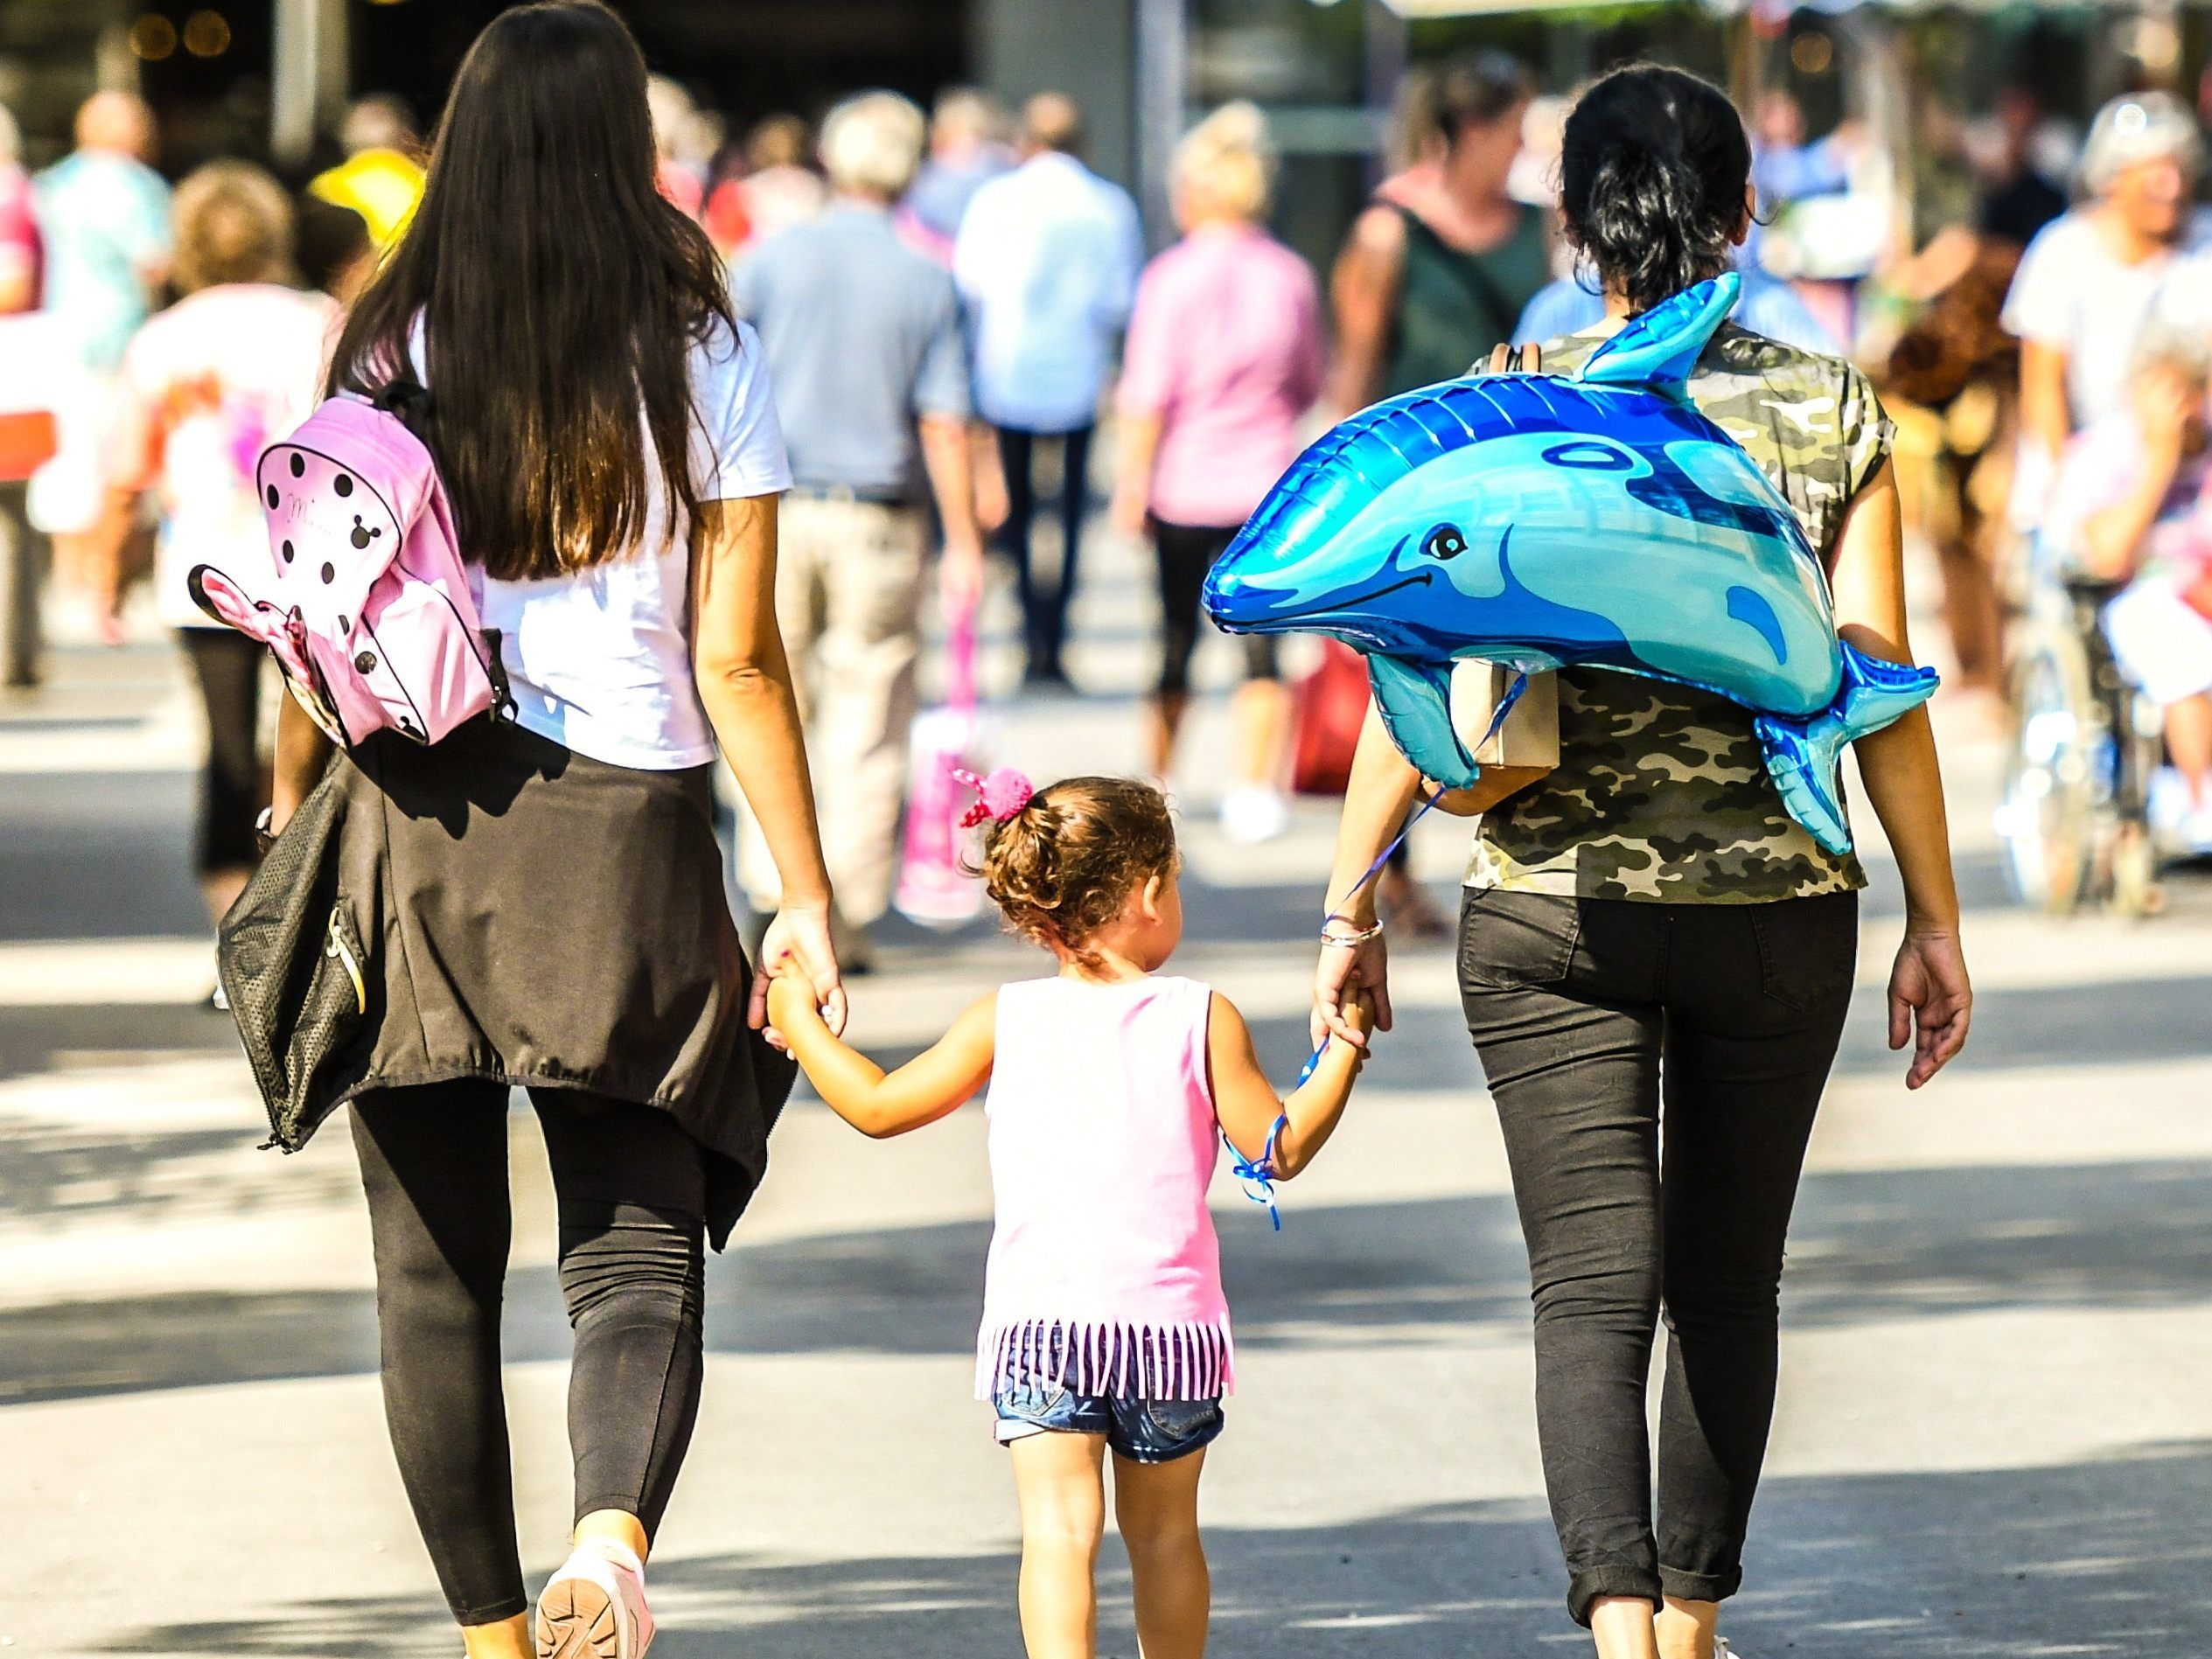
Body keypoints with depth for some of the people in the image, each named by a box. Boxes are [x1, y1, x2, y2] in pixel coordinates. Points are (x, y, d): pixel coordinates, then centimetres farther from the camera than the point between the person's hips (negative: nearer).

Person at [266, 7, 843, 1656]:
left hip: (407, 825, 1)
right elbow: (737, 661, -4)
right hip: (622, 833, -1)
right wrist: (808, 899, 1)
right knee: (638, 1252, 1)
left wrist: (291, 819, 19)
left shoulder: (389, 350, 1)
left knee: (437, 1271, 11)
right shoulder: (702, 360, -2)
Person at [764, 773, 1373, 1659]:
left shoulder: (1007, 1020, 2)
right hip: (1170, 1318, 1)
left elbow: (878, 1107, 8)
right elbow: (1280, 1150, 3)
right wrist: (1347, 1039, 10)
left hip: (1039, 1319, -1)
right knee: (1163, 1531, 16)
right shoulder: (1202, 1018, -1)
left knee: (1059, 1526, -10)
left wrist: (798, 1021, 22)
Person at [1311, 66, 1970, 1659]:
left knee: (1594, 1288, -3)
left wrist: (1353, 901, 3)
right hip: (1777, 907, 1)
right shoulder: (1829, 410, 0)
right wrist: (1935, 919, 6)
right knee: (1727, 1282, 17)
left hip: (1555, 909, -1)